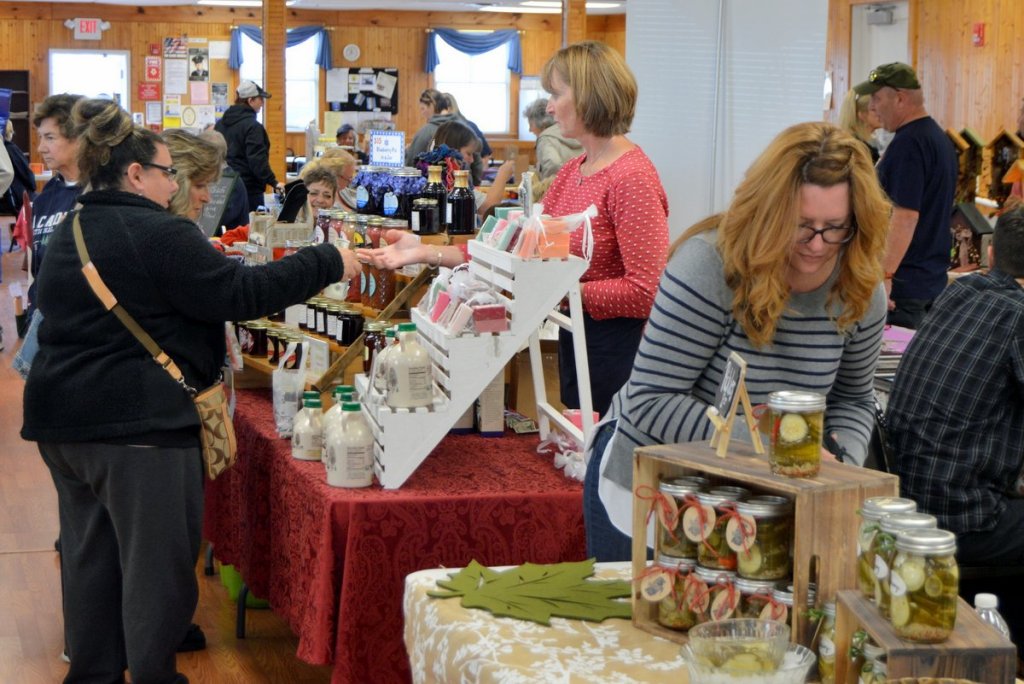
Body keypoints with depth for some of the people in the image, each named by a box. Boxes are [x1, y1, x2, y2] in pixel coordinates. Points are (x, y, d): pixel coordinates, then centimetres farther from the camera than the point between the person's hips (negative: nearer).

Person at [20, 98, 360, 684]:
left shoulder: (69, 234, 13)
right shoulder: (159, 235, -14)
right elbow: (242, 292, -16)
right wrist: (329, 263, -8)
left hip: (61, 417, 9)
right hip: (139, 423, -9)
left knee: (90, 557, 16)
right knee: (157, 563, 2)